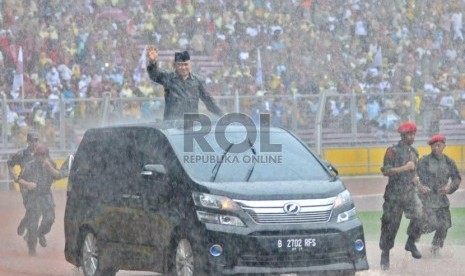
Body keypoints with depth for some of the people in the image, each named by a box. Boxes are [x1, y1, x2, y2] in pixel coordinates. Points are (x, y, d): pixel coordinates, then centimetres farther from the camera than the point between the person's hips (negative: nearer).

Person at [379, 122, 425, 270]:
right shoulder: (393, 151, -8)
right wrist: (405, 168, -22)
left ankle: (411, 243, 2)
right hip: (395, 193, -5)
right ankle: (385, 254, 18)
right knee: (391, 224, 3)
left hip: (410, 191, 5)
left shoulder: (414, 152, 12)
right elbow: (386, 171, -16)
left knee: (419, 216, -18)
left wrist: (415, 177, 7)